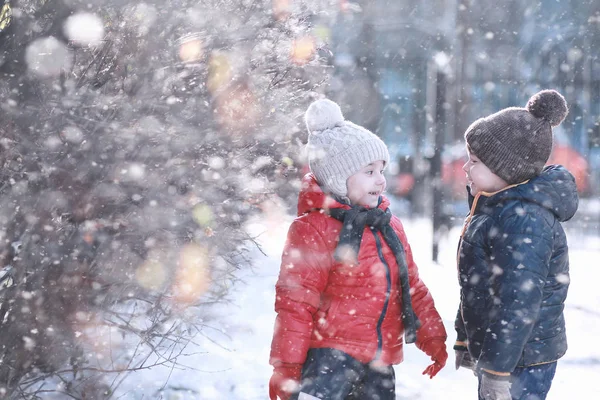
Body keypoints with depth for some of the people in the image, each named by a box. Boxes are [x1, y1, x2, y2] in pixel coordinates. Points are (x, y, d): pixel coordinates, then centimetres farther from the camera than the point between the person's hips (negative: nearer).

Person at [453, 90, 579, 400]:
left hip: (522, 361, -11)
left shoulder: (524, 220, -22)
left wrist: (497, 369, -26)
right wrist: (465, 339, 25)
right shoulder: (494, 209, 11)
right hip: (495, 349, 11)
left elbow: (519, 301, -27)